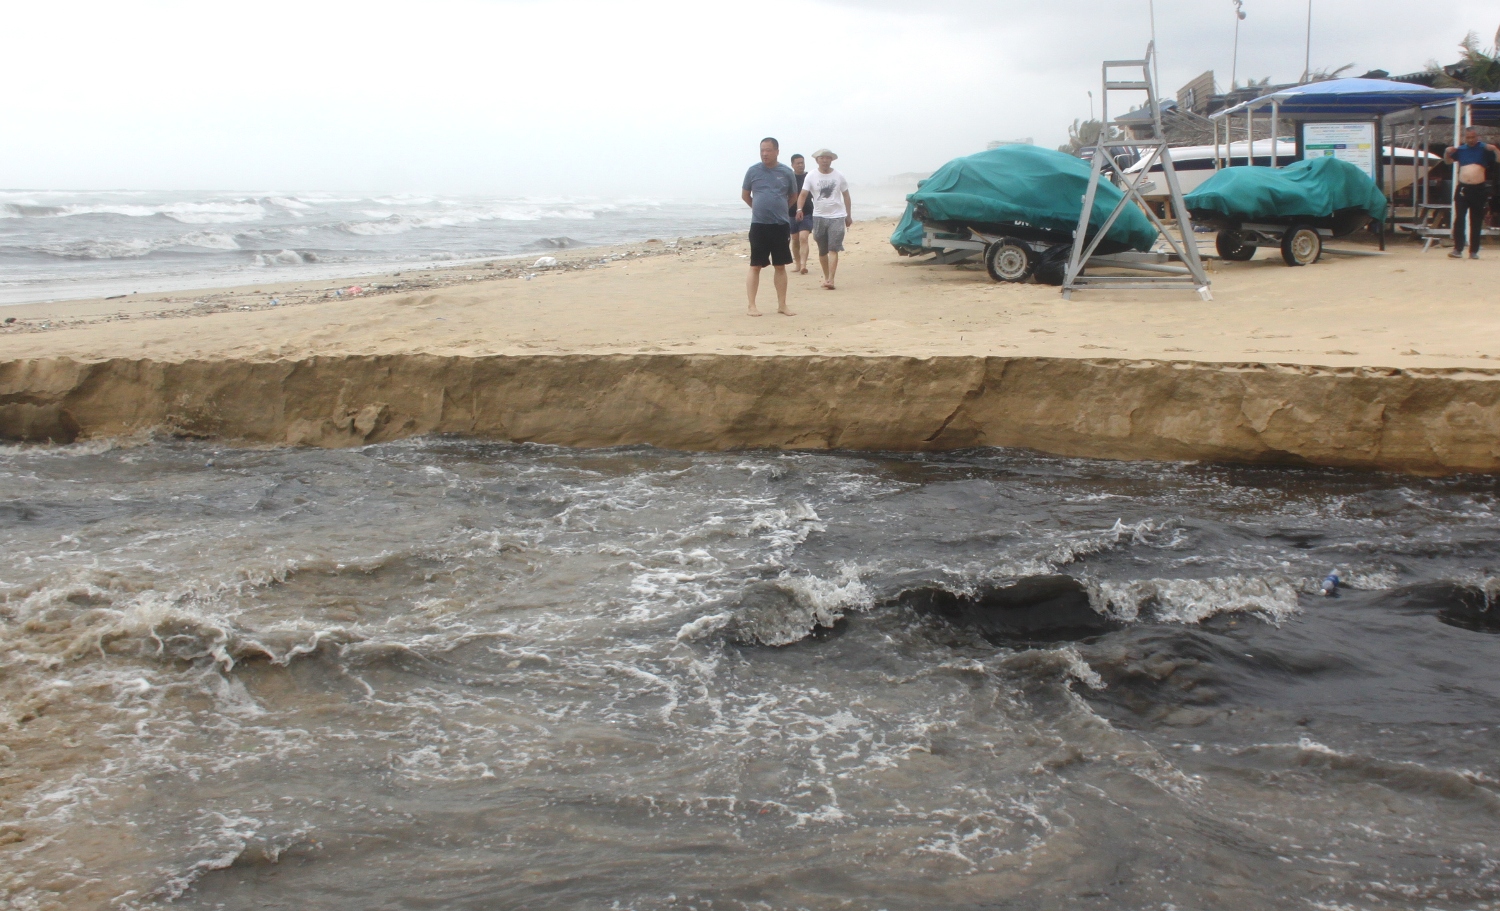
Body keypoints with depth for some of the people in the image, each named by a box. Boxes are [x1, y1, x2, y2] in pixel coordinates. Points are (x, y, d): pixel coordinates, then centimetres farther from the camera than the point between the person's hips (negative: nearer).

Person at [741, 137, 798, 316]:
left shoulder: (787, 173, 2)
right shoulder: (753, 171, 0)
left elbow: (793, 196, 16)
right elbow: (745, 195, 12)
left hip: (781, 225, 1)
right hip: (758, 225, -1)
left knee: (780, 266, 7)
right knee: (755, 266, -1)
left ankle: (782, 305, 14)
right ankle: (752, 305, 2)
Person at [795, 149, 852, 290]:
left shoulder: (838, 176, 3)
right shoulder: (811, 176, 0)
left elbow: (846, 196, 11)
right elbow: (803, 194, -8)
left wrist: (849, 215, 10)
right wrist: (799, 209, -26)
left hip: (837, 216, -1)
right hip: (819, 216, 1)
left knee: (833, 249, -12)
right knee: (822, 250, 10)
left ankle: (830, 279, -18)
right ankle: (826, 276, 24)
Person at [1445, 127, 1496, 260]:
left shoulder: (1484, 148, 2)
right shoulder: (1460, 149, 11)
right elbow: (1448, 160, 27)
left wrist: (1493, 150, -21)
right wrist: (1448, 152, 6)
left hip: (1479, 189, -2)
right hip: (1462, 188, 2)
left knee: (1476, 222, 4)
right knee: (1459, 219, -5)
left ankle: (1474, 251, 8)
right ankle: (1457, 249, -5)